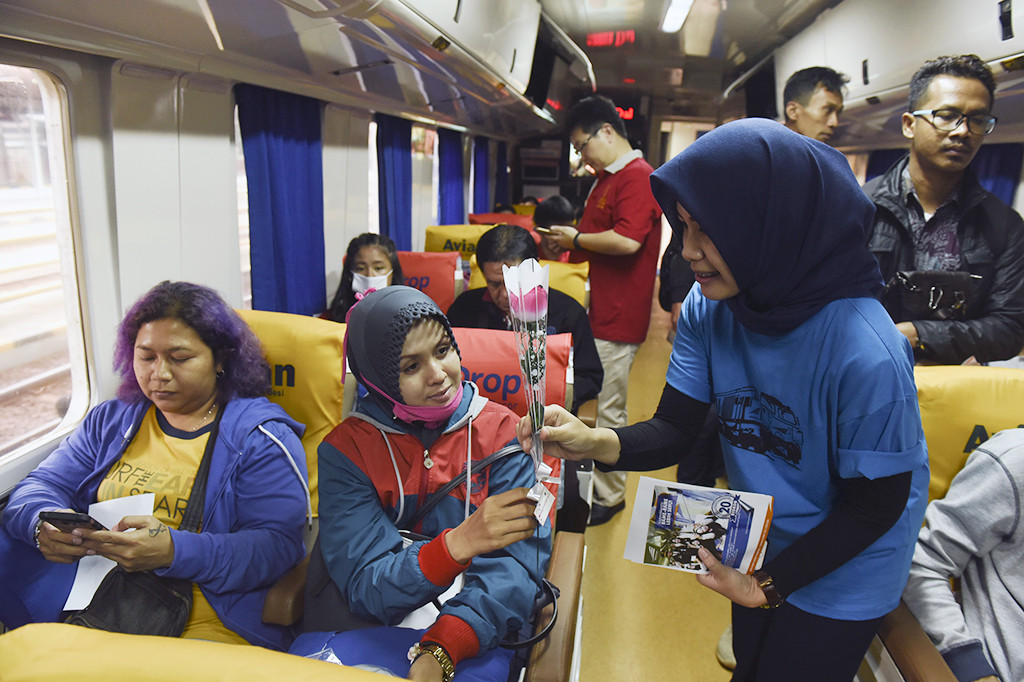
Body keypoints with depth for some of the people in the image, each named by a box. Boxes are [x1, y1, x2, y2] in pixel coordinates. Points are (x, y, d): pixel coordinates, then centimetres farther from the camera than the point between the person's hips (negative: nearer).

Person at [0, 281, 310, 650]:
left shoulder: (260, 437, -2)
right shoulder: (110, 419, 18)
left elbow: (277, 545, -12)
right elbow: (41, 487, 15)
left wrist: (173, 552, -26)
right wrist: (42, 525, -11)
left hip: (204, 625, -5)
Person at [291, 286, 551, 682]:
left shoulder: (501, 431, -1)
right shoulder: (345, 450, -1)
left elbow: (519, 560, -9)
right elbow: (363, 588, -9)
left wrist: (439, 650, -24)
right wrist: (459, 543, -27)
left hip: (477, 638, 0)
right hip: (375, 631, 1)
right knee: (310, 650, -26)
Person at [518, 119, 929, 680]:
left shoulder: (866, 355, -34)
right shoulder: (706, 309, -17)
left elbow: (874, 504, -22)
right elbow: (674, 430, -15)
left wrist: (769, 586, -20)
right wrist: (594, 443, -35)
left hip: (843, 566, -5)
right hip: (759, 544, 5)